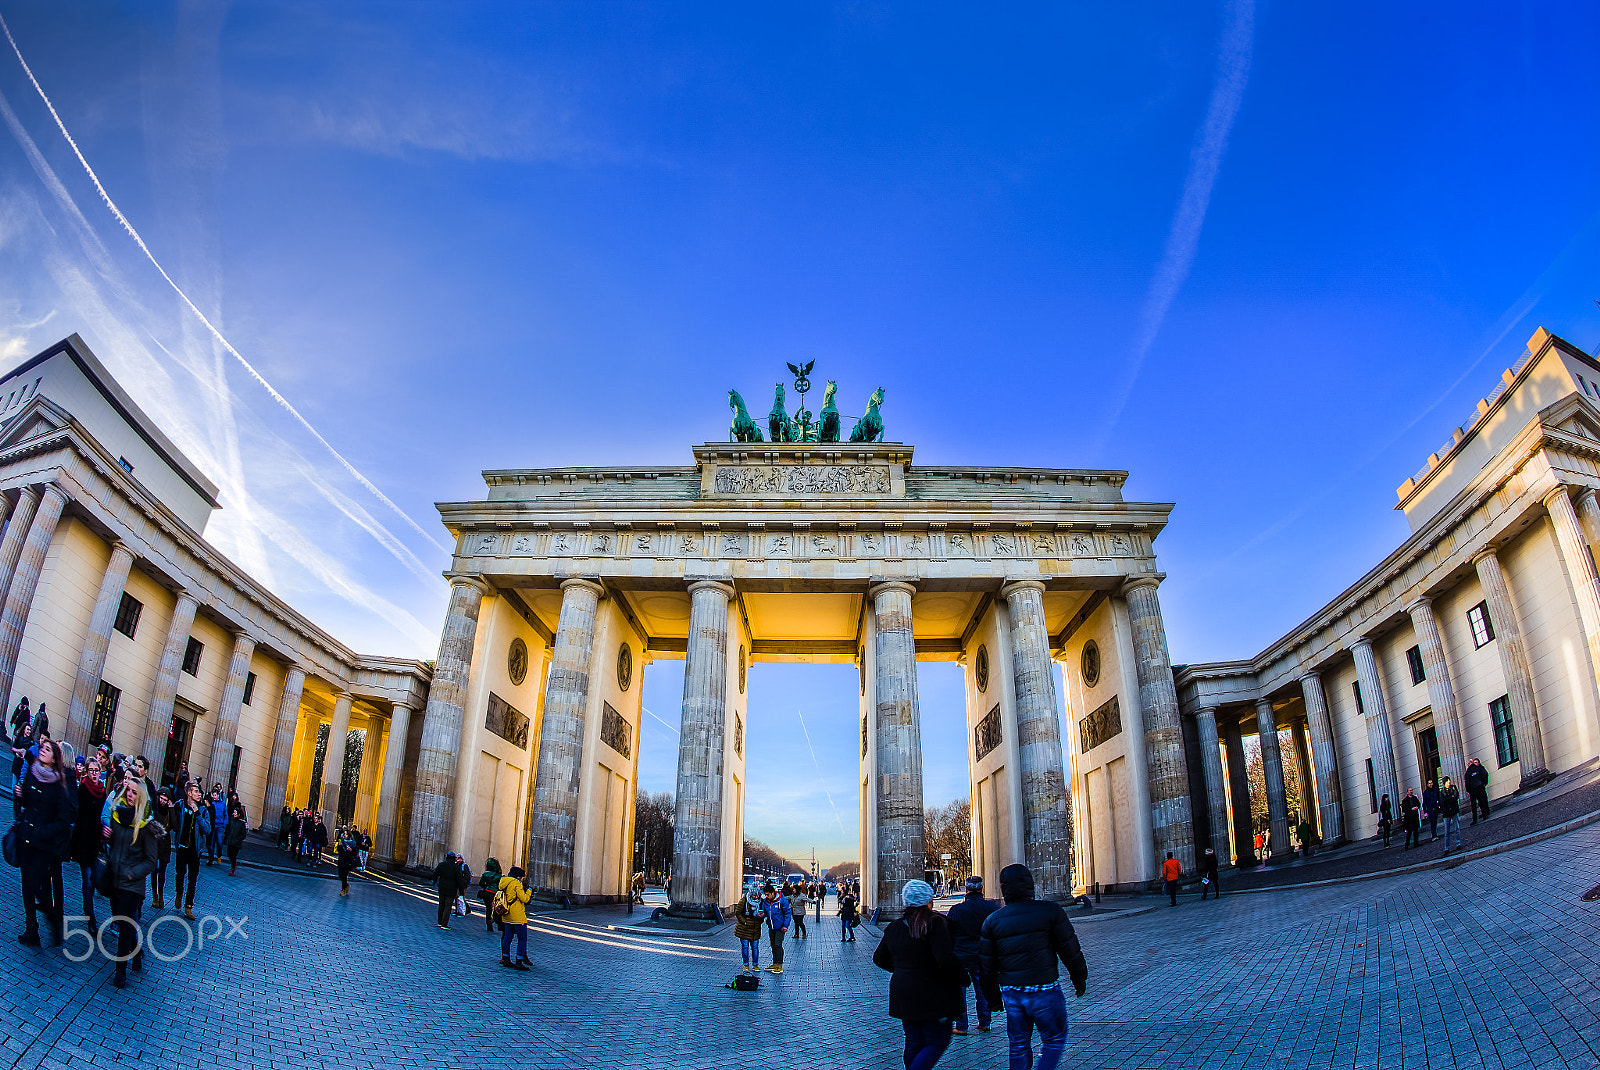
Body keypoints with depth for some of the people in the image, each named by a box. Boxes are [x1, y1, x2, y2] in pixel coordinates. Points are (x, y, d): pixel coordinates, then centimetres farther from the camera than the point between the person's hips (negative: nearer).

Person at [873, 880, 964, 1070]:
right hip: (931, 995, -6)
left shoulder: (894, 926, 6)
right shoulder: (935, 923, -14)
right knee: (937, 1042, 4)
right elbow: (946, 959, -23)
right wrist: (962, 977, -6)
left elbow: (879, 958, 15)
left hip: (902, 995, 6)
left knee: (913, 1043, 16)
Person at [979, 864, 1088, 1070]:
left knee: (1019, 1045, 16)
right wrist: (1079, 978, 13)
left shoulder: (992, 920, 3)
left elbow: (986, 963, 6)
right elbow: (1070, 950, -3)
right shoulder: (1050, 910, -6)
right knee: (1054, 1040, 12)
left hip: (1010, 991, 3)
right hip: (1044, 989, -3)